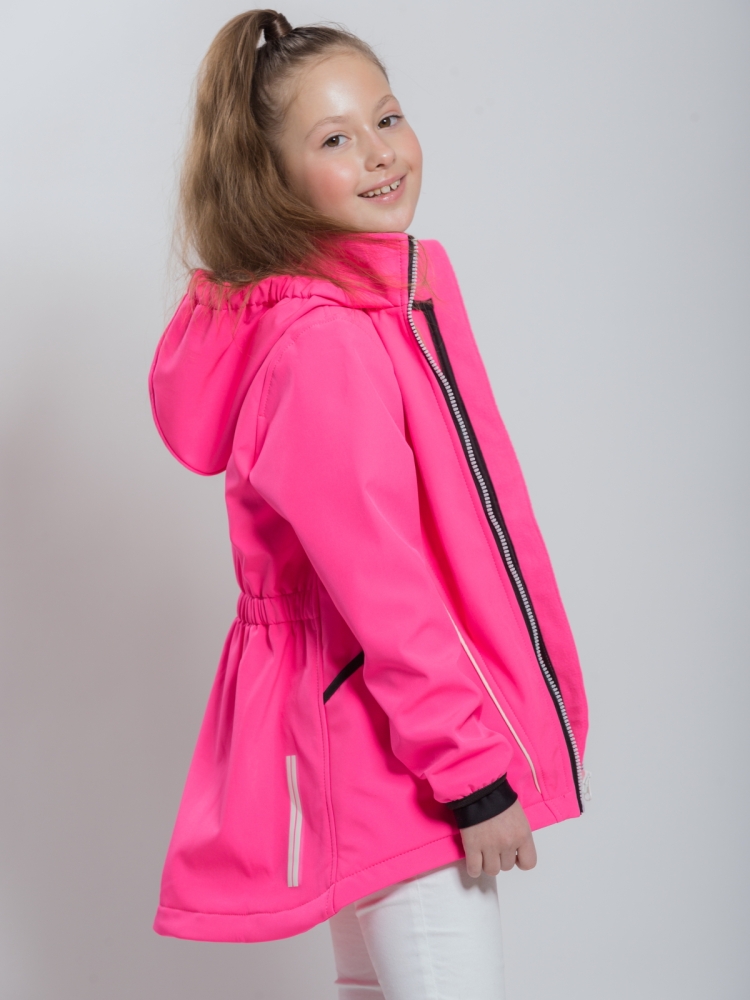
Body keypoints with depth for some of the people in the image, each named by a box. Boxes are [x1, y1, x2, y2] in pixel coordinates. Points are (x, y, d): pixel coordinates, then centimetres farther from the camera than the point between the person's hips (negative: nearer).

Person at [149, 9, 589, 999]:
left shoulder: (390, 294, 10)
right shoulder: (323, 342, -21)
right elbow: (380, 583, -23)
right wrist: (476, 770, -20)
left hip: (374, 735, 10)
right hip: (391, 743, -10)